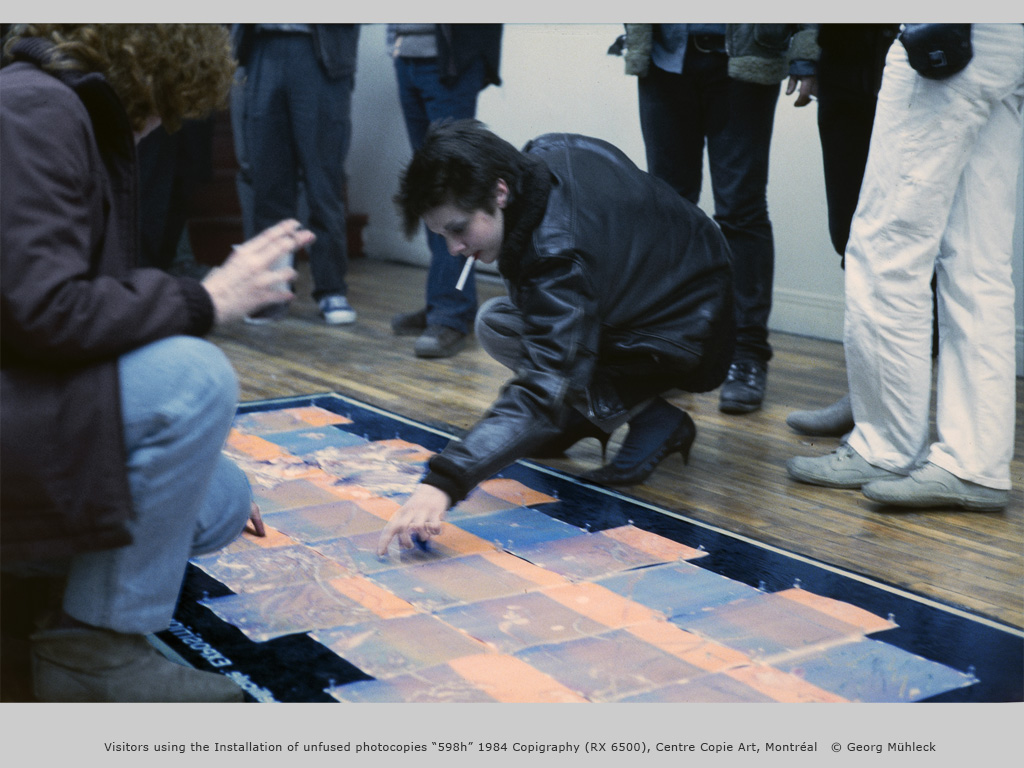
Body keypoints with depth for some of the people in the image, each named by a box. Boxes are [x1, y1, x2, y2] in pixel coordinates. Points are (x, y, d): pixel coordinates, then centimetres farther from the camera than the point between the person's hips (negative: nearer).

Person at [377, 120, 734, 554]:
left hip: (684, 347, -9)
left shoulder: (558, 255, -37)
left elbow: (543, 390, -44)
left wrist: (443, 482, -54)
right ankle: (582, 418, 14)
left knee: (497, 326, -15)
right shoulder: (551, 151, -11)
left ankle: (653, 420, -10)